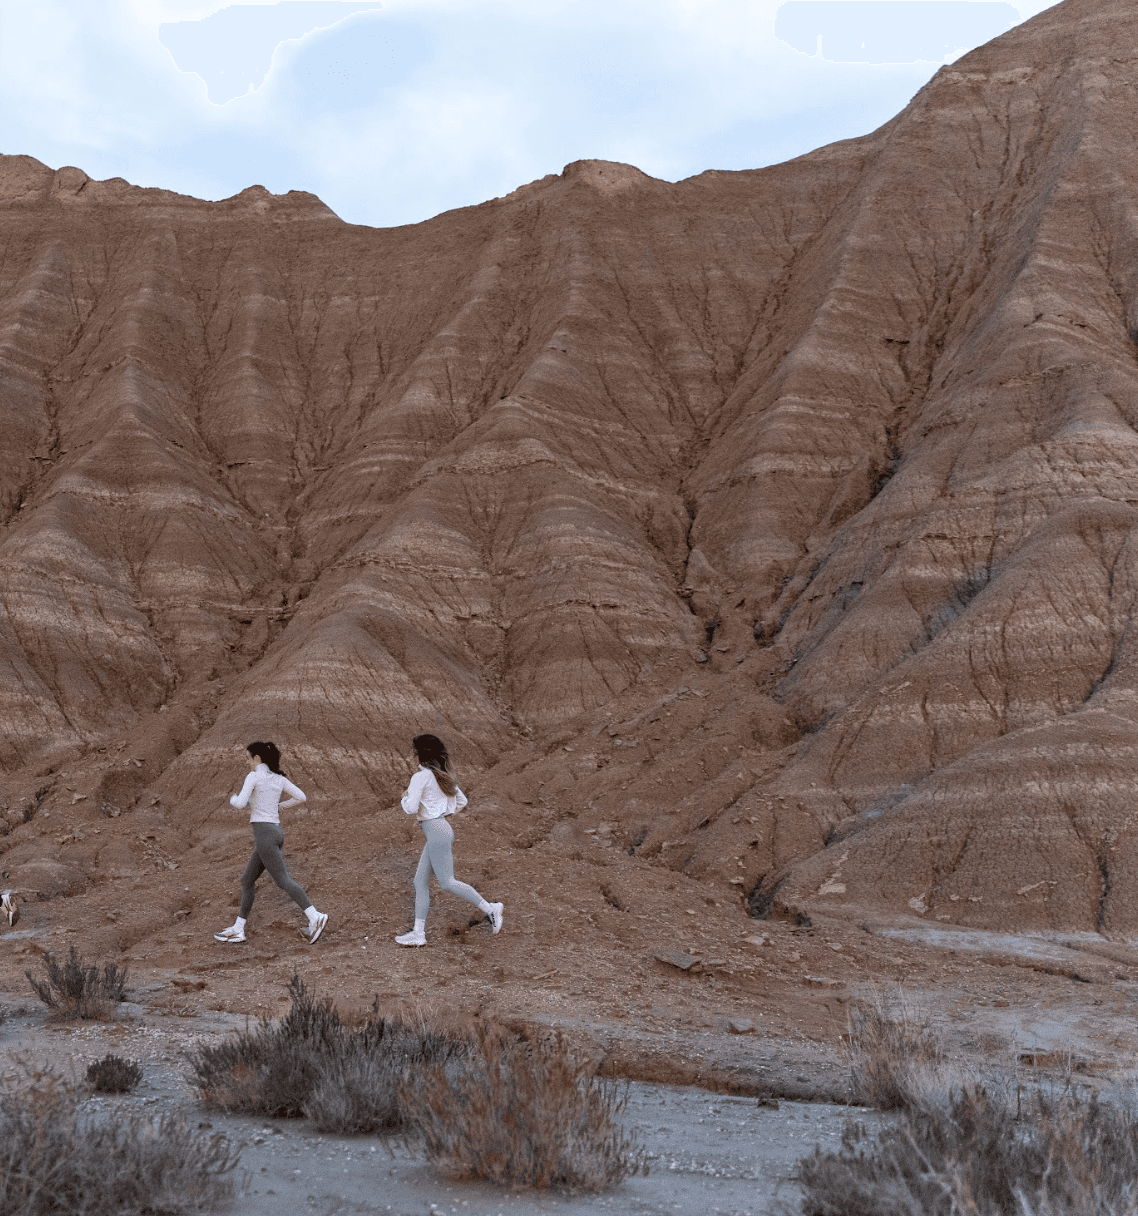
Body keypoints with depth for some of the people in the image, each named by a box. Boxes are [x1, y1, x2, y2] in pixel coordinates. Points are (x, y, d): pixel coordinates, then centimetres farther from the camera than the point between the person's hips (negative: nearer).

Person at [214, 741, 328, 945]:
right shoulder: (279, 778, 13)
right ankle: (238, 929, 17)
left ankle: (315, 918, -23)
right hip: (276, 832, 8)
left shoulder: (254, 777, -7)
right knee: (247, 880, 15)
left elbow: (240, 803, -16)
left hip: (264, 833, -8)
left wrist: (233, 799, 7)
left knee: (283, 881, -13)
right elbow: (301, 797, 12)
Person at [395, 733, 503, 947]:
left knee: (447, 882, -3)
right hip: (441, 829, 10)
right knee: (420, 880, 9)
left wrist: (405, 798, 3)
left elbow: (411, 808, -18)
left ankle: (490, 909, 3)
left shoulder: (421, 777, -13)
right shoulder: (441, 775, 13)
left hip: (436, 833, -10)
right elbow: (461, 801, 20)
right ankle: (418, 933, 9)